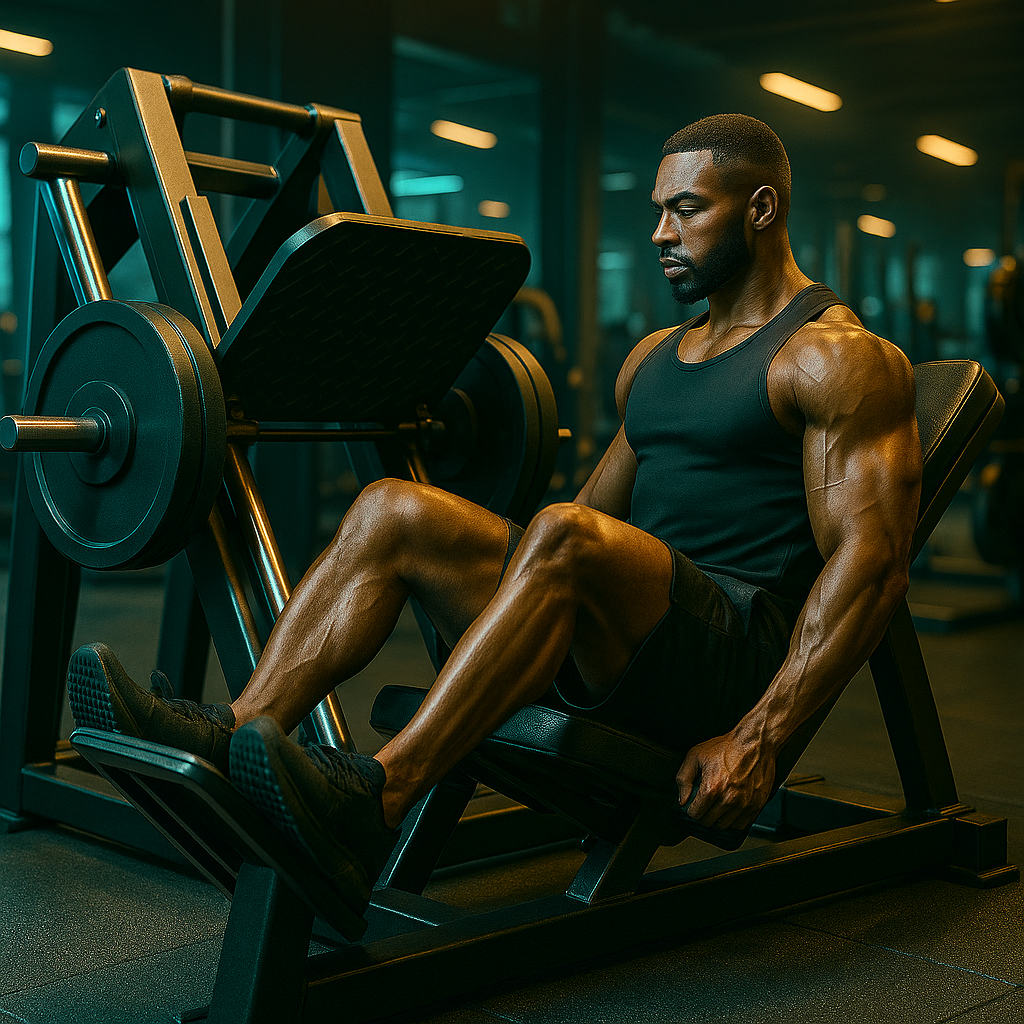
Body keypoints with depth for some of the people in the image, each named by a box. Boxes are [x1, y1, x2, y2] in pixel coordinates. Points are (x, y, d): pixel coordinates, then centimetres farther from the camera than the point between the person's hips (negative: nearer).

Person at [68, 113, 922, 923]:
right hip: (609, 642, 7)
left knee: (562, 537, -37)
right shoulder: (656, 357, 21)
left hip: (744, 647, -7)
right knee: (394, 511, -11)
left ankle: (372, 809, -43)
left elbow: (871, 561, -13)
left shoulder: (836, 357, -4)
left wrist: (757, 738, -21)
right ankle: (237, 734, -24)